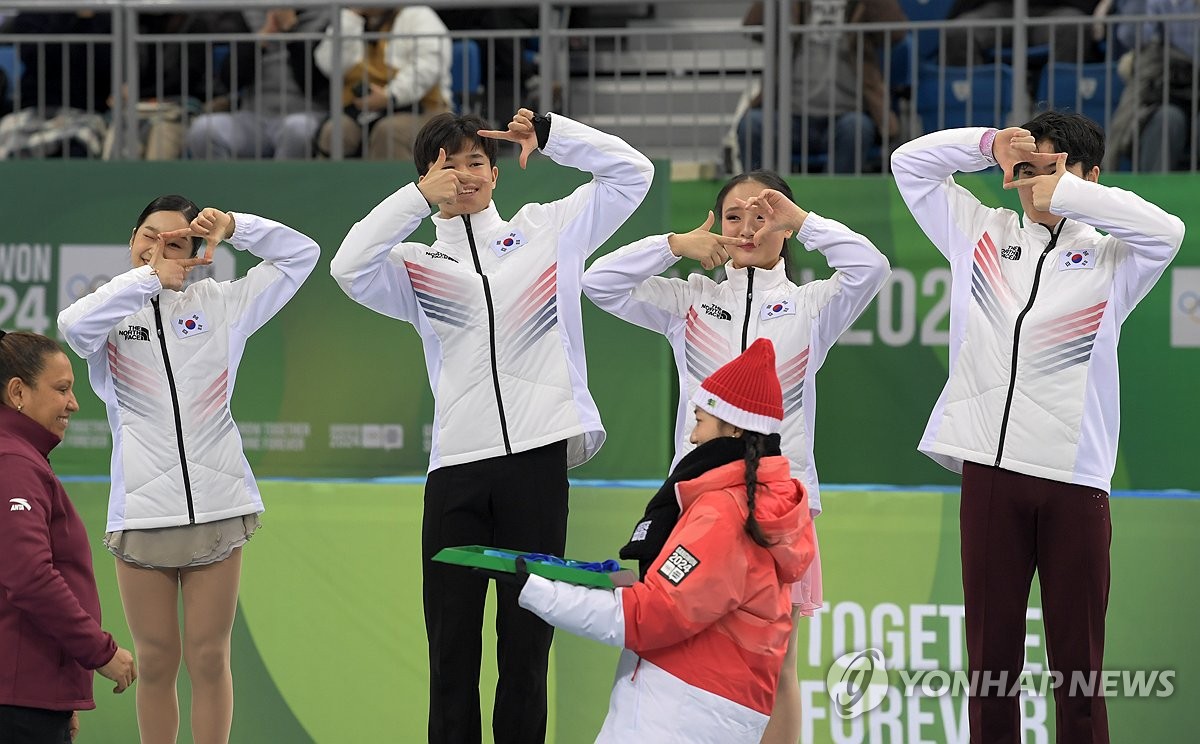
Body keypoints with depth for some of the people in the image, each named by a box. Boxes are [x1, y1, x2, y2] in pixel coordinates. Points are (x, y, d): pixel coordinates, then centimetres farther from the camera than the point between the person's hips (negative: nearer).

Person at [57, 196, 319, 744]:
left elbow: (300, 254, 12)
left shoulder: (218, 304, 11)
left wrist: (233, 227, -3)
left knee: (210, 659, 4)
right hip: (141, 511, -1)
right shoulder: (111, 313, 5)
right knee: (156, 663, 5)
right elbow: (74, 326, -20)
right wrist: (148, 277, -15)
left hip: (217, 508, 1)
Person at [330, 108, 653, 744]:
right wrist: (420, 197, -8)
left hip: (538, 458, 0)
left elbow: (630, 173, 13)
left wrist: (546, 133, 4)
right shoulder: (417, 264, 13)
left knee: (528, 642, 3)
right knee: (452, 649, 1)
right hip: (456, 468, 0)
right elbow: (349, 268, -7)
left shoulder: (545, 231, 15)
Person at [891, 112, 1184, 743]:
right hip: (990, 471, 2)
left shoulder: (1109, 259, 10)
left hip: (1075, 479, -2)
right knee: (991, 655, 3)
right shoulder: (983, 235, 17)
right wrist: (989, 146, 5)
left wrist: (1066, 194, -8)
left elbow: (1166, 231, -10)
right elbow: (910, 163, 19)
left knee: (1077, 666, -2)